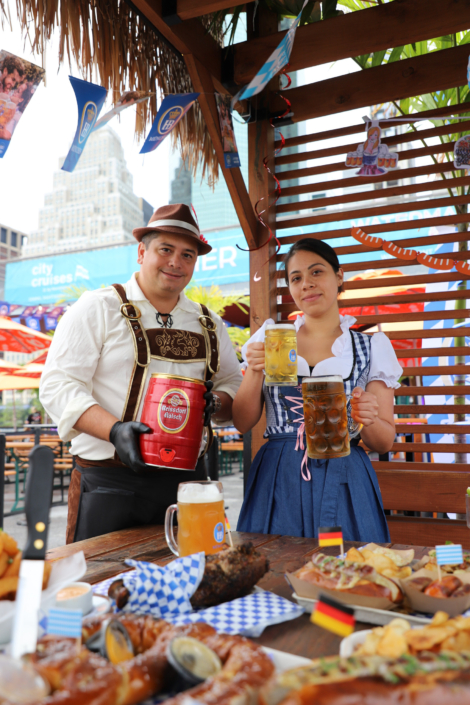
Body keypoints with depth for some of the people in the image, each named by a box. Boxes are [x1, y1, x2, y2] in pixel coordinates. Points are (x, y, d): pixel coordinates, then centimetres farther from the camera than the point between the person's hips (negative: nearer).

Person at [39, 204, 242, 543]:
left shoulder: (209, 324, 12)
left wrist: (215, 404, -8)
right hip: (109, 481, -4)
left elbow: (234, 385, 15)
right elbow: (57, 385, -8)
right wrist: (114, 430, -23)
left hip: (186, 480, 4)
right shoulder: (98, 307, -1)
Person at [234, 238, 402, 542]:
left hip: (343, 483, 0)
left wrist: (368, 420, -17)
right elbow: (243, 423, 4)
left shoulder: (371, 347, 3)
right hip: (277, 482, 1)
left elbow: (385, 442, 4)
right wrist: (255, 372, -12)